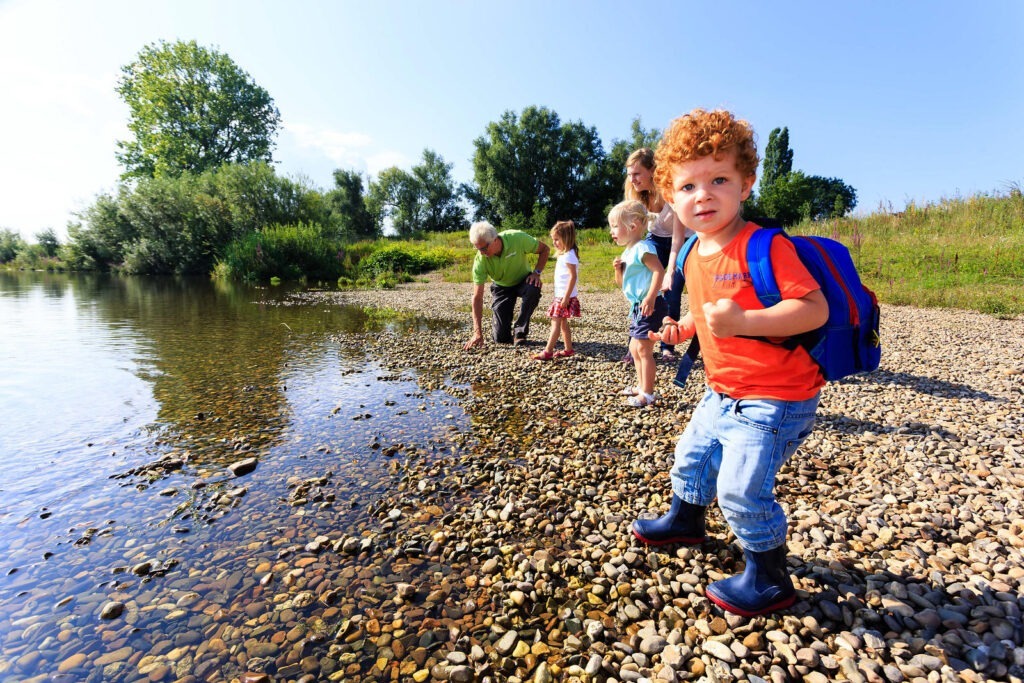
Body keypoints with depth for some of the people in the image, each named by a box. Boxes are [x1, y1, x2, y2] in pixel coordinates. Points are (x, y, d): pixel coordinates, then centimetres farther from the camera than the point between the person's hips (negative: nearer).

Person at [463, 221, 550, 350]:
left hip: (523, 280, 0)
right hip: (501, 287, 0)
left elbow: (545, 249, -13)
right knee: (501, 337, -8)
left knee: (533, 290, -39)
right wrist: (477, 333, -32)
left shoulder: (517, 238, -30)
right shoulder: (480, 260, -28)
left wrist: (537, 272, -28)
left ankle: (519, 332, -18)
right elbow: (477, 297, -27)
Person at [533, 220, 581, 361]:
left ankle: (548, 351, -7)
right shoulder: (563, 254, 15)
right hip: (560, 296, 10)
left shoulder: (569, 255, -15)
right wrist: (564, 297, 15)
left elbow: (573, 277, -22)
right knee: (563, 323, 14)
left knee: (556, 323, -9)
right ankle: (568, 349, 21)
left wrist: (566, 297, -24)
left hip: (565, 296, -10)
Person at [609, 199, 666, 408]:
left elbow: (659, 271, -25)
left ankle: (648, 394, 2)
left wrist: (650, 298, -31)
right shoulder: (627, 251, 16)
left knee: (643, 349, -6)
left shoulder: (642, 248, -14)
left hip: (649, 306, -11)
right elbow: (621, 283, 21)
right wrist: (618, 268, 2)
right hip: (638, 307, 11)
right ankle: (641, 386, 30)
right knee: (635, 348, 17)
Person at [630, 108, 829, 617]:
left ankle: (769, 580, 19)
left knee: (741, 489, -9)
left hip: (775, 398, -8)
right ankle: (684, 521, 52)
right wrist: (685, 326, 7)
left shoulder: (765, 246, -21)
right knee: (692, 456, 23)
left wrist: (743, 321, -38)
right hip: (723, 392, 9)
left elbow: (815, 309, -27)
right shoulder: (694, 256, 3)